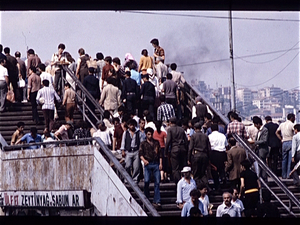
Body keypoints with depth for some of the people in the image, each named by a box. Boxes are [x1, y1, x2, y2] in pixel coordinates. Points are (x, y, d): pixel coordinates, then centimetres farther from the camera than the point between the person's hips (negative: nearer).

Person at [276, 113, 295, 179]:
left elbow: (277, 132, 18)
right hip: (290, 142, -6)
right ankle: (289, 175, -7)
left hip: (284, 143, 6)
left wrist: (281, 139, 14)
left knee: (284, 159, 10)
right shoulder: (291, 124, -7)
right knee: (290, 160, -4)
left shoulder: (282, 124, 12)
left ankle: (284, 175, 10)